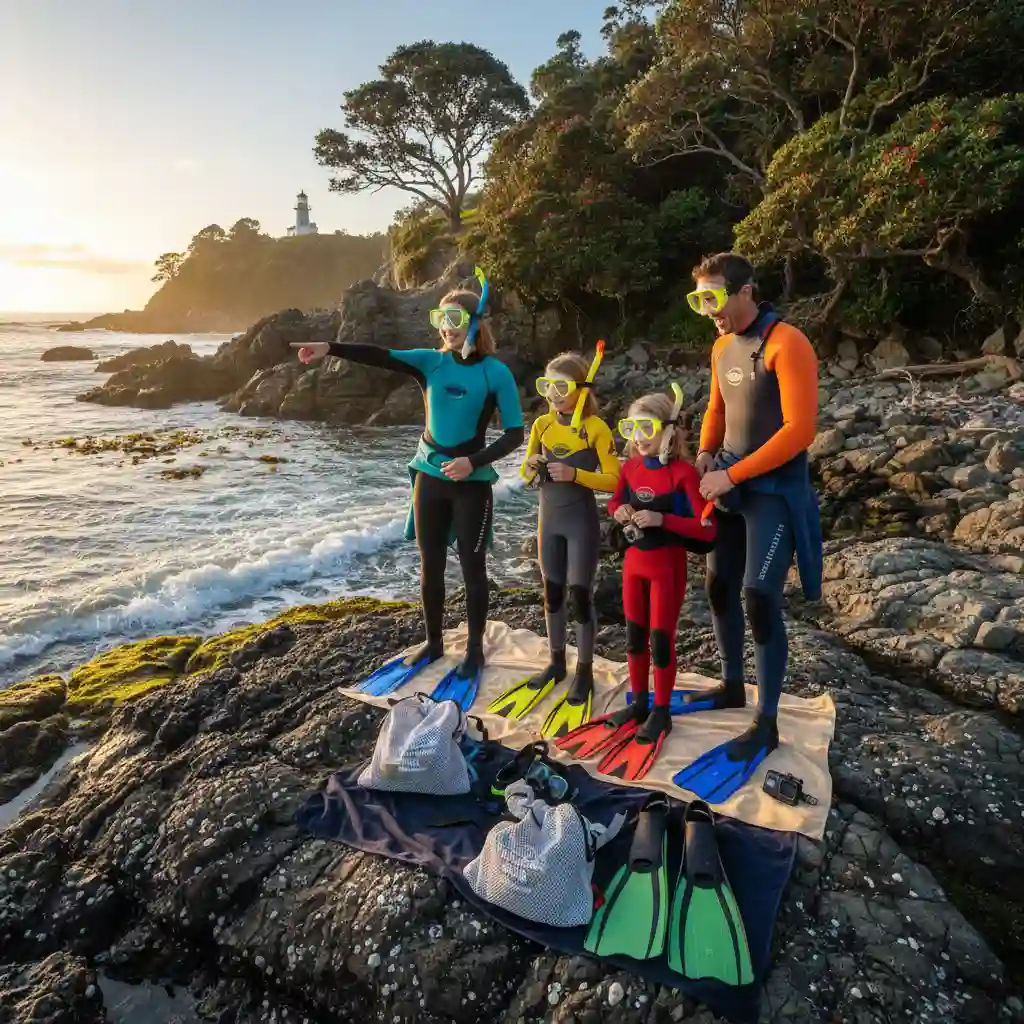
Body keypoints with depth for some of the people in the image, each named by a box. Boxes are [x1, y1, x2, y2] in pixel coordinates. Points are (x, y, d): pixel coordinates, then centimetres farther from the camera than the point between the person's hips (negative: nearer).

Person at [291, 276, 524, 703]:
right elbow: (381, 356, -12)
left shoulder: (496, 373, -8)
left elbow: (514, 434, -8)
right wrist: (331, 348, -25)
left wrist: (473, 461, -19)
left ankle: (475, 650, 22)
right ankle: (433, 642, 30)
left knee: (472, 567, 5)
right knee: (430, 565, 12)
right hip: (429, 477, 4)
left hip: (471, 483, -3)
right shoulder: (430, 361, 1)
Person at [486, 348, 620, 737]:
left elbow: (614, 479, -13)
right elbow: (526, 474, 11)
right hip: (549, 520, 5)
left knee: (579, 596, 0)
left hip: (581, 523, -5)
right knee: (552, 594, 13)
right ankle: (557, 663, 29)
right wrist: (530, 469, -12)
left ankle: (584, 672, 15)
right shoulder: (541, 424, 4)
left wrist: (574, 475, -26)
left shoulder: (596, 428, -12)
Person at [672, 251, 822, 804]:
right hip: (731, 483, 8)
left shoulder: (786, 344, -17)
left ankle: (766, 724, 6)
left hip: (775, 489, -8)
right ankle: (732, 686, 33)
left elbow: (799, 430, -23)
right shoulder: (722, 347, 7)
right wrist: (705, 456, 2)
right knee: (718, 586, 12)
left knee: (760, 598, -9)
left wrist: (732, 475, -20)